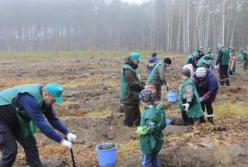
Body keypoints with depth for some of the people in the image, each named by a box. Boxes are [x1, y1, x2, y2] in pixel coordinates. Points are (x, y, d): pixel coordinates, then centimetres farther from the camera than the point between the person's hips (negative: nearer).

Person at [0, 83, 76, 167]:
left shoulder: (44, 100, -8)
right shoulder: (31, 99, -36)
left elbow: (52, 118, 1)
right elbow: (41, 123, -39)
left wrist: (67, 133, -9)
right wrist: (61, 140, -36)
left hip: (14, 120, 9)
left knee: (30, 144, 4)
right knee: (11, 150, -11)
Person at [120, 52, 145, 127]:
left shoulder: (131, 69, 16)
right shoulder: (128, 70, -18)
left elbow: (137, 82, 20)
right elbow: (133, 84, -23)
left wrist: (142, 85, 3)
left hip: (133, 98, 11)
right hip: (129, 98, -11)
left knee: (137, 117, 19)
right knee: (129, 121, -2)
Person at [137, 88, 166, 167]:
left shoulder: (150, 111, -28)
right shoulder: (159, 107, 0)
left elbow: (150, 128, -30)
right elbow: (163, 124, 8)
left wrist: (140, 130, -15)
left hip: (149, 141, -9)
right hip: (157, 138, 9)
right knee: (154, 158, 25)